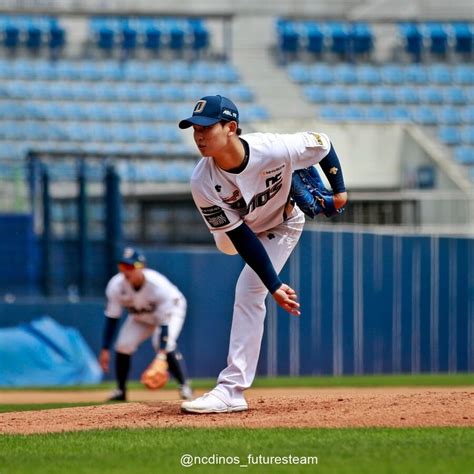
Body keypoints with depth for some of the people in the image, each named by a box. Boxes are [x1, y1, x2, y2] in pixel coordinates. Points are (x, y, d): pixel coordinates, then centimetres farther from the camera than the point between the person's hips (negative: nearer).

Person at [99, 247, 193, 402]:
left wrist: (162, 353, -48)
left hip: (169, 311, -4)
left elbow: (164, 323, -39)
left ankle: (184, 386, -13)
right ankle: (120, 391, 4)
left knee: (165, 344, -29)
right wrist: (105, 350, -21)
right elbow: (111, 318, -19)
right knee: (123, 345, -15)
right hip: (140, 317, 4)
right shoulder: (116, 285, -28)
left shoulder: (158, 285, -39)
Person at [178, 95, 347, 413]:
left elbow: (323, 144, -16)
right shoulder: (203, 183, -33)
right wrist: (275, 286, -32)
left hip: (282, 225, -3)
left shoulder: (274, 149, -38)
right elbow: (241, 237, -29)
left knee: (248, 292, -16)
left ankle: (232, 390, -19)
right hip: (240, 230, 3)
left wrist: (339, 189, -10)